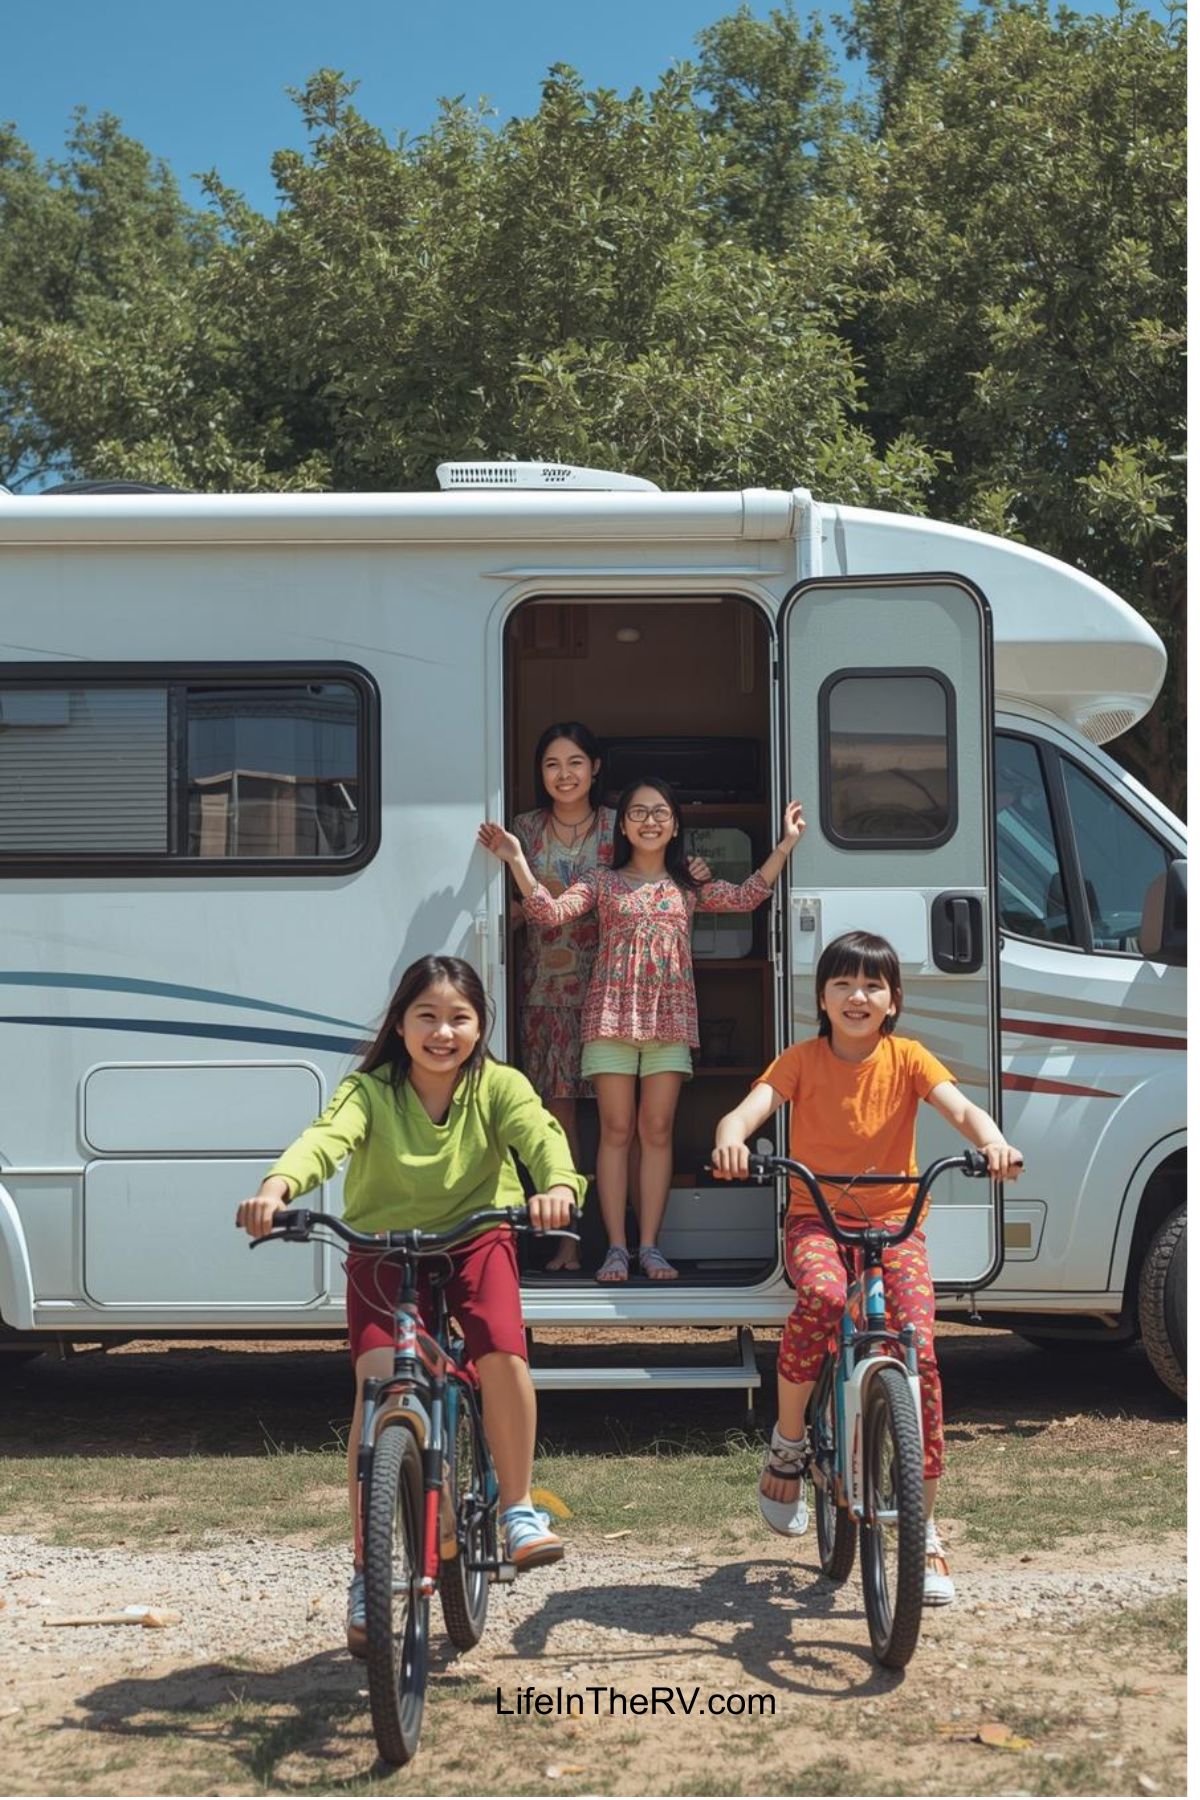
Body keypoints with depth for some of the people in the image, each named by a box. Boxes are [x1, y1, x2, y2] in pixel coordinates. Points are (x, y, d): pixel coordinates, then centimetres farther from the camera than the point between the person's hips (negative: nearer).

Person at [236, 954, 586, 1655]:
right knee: (378, 1381, -19)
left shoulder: (498, 1085, -11)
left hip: (474, 1240, 1)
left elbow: (540, 1132, -29)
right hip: (383, 1249, -1)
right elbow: (326, 1137, -33)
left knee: (504, 1354, -26)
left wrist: (559, 1184, -54)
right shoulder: (371, 1092, -14)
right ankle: (367, 1576, -8)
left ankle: (519, 1509, -2)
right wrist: (277, 1187, -55)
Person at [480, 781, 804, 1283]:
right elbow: (551, 911, -6)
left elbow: (747, 897, 3)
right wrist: (517, 861, -16)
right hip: (612, 1015, -2)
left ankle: (649, 1245, 7)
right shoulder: (602, 883, 7)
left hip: (669, 1017, 2)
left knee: (658, 1131, 1)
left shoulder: (690, 886, 13)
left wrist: (785, 845, -3)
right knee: (616, 1131, -1)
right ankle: (616, 1247, 3)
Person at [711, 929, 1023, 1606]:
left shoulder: (906, 1058, 2)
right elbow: (750, 1108, -16)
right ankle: (788, 1443, -11)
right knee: (822, 1296, -36)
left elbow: (960, 1107, -14)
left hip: (895, 1223, 1)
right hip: (817, 1219, -1)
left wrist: (994, 1142, -37)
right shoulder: (803, 1060, -1)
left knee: (920, 1351, -17)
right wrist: (731, 1141, -40)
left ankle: (923, 1531, -2)